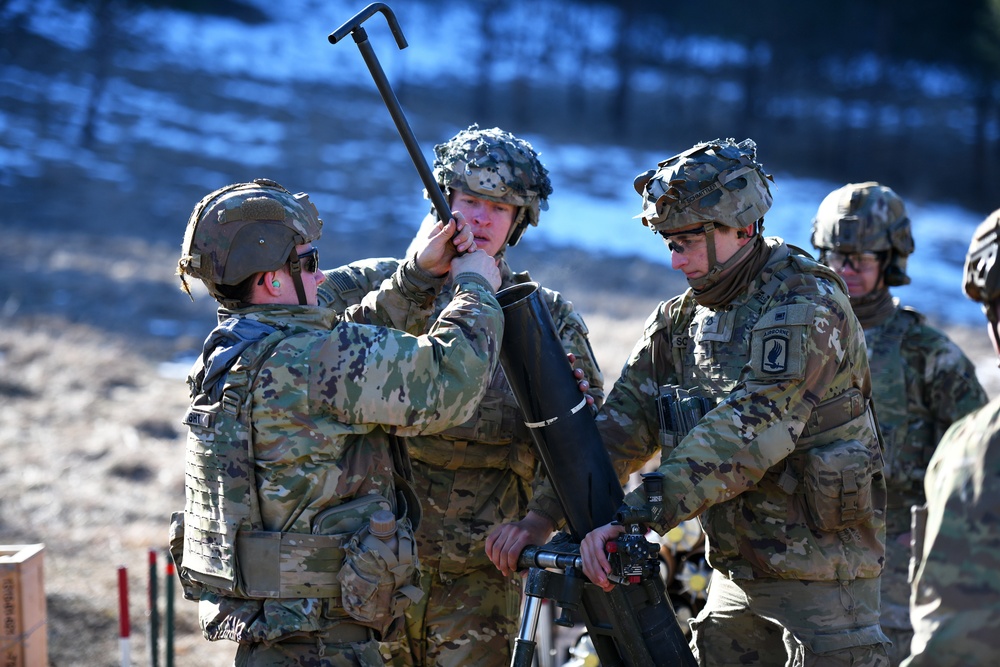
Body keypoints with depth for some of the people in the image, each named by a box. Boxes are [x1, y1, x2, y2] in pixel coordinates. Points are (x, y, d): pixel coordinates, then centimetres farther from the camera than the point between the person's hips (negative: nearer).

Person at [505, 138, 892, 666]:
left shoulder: (805, 308, -18)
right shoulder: (683, 316, 7)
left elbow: (748, 431, -29)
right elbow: (625, 419, 2)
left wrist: (635, 513, -37)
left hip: (820, 568, -7)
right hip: (737, 569, 7)